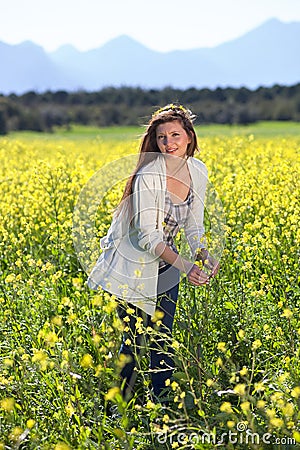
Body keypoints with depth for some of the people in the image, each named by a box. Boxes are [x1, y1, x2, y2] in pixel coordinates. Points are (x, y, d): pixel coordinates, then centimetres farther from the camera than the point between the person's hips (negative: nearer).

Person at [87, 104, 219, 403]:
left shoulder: (198, 172, -5)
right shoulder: (148, 176, -26)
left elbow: (193, 227, 2)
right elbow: (147, 236, -27)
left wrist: (205, 257, -16)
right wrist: (184, 265, -38)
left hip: (164, 267, 6)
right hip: (131, 266, -5)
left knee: (163, 341, 9)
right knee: (134, 340, 2)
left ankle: (163, 402, 22)